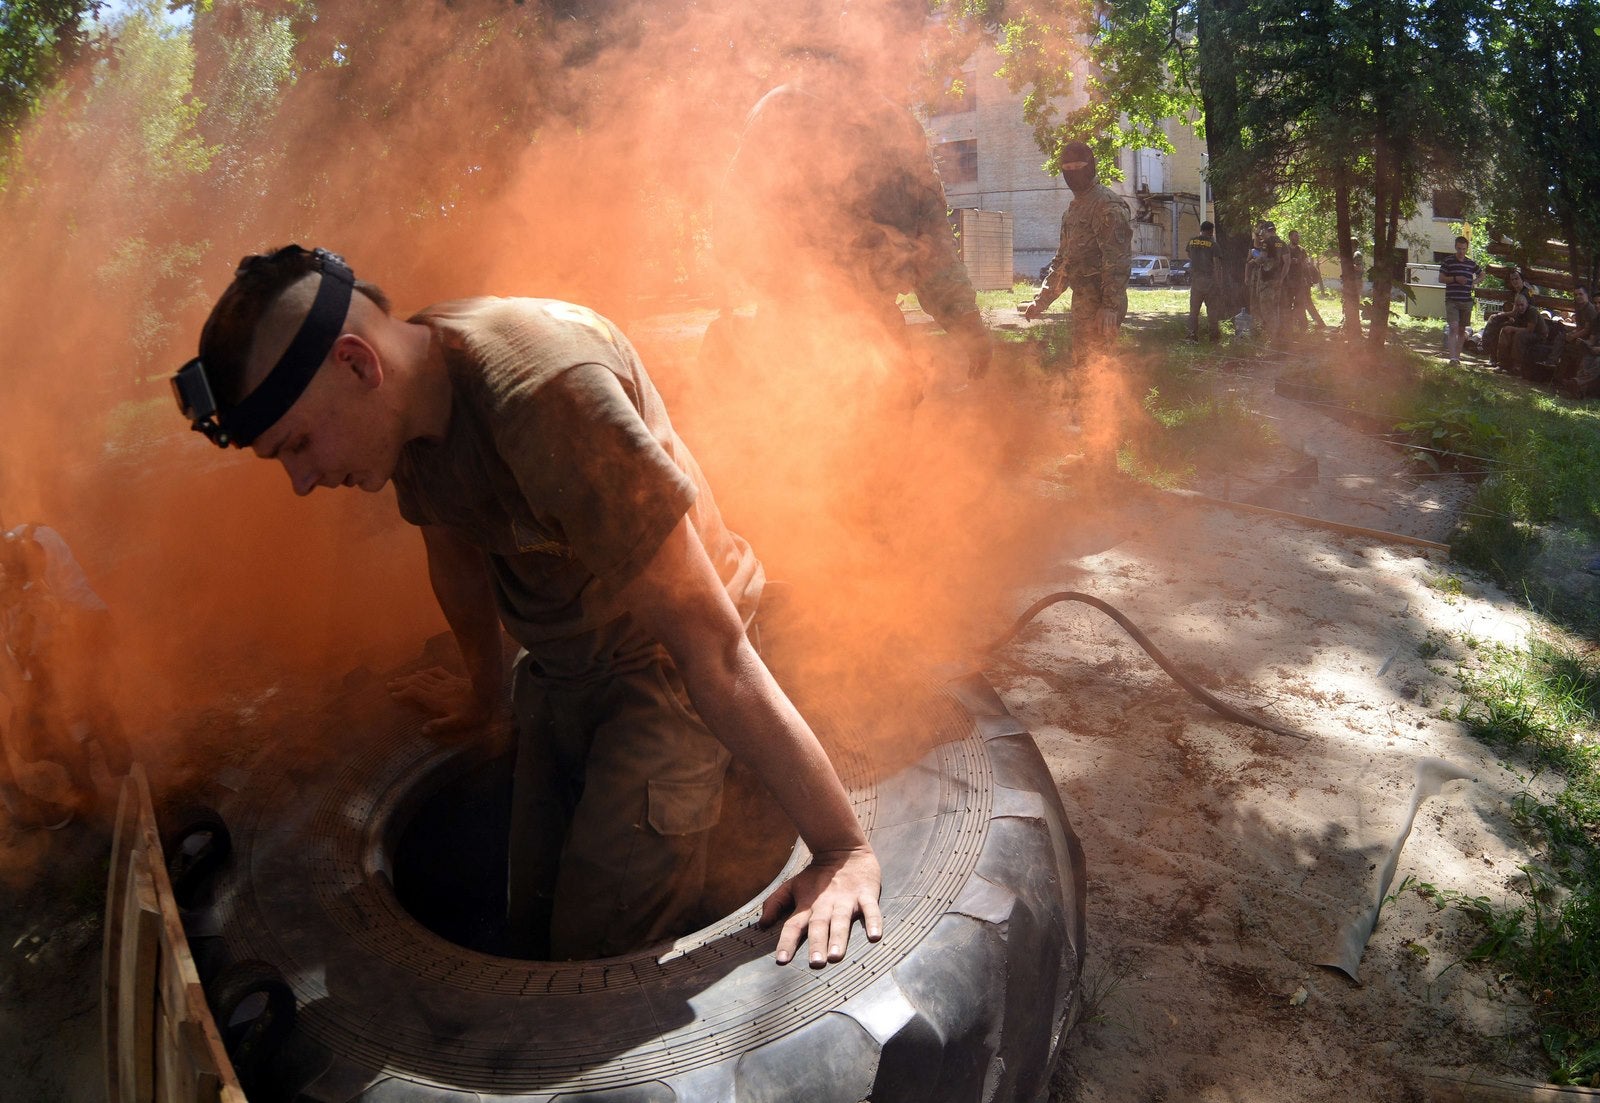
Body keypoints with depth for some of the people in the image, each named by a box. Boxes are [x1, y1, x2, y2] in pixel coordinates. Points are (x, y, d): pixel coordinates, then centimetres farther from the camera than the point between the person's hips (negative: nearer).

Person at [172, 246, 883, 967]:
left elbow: (709, 645, -35)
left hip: (658, 662, -7)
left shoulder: (547, 392, -35)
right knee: (536, 912, 18)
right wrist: (488, 691, 29)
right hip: (553, 671, 8)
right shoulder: (406, 391, -8)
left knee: (612, 943, -5)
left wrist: (844, 850, -29)